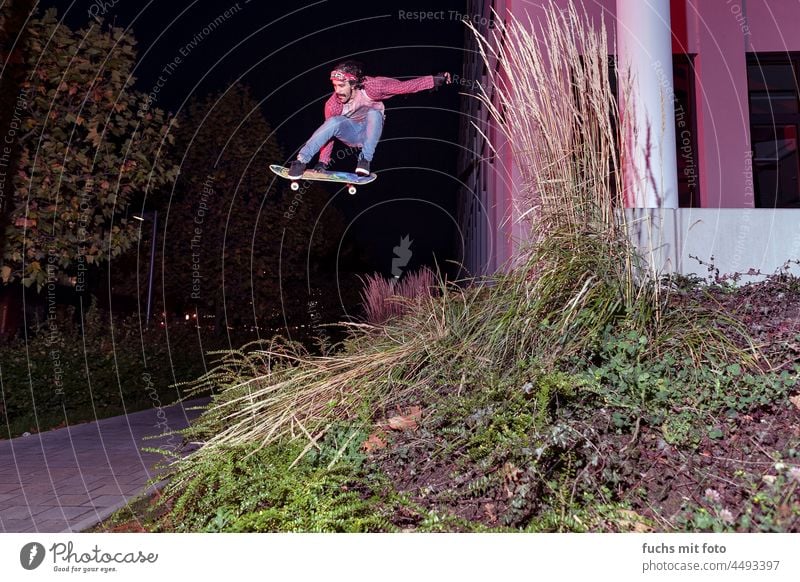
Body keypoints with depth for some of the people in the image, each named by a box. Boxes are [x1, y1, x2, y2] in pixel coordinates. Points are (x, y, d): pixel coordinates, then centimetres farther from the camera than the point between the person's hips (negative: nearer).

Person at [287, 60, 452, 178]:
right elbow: (328, 131, -10)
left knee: (373, 113, -33)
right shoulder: (333, 104, -22)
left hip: (371, 130, 0)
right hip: (351, 134, 0)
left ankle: (365, 159, -29)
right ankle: (301, 161, -31)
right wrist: (323, 162, -12)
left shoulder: (370, 87, -28)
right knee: (334, 122, -32)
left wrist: (435, 80, -29)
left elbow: (404, 86, -26)